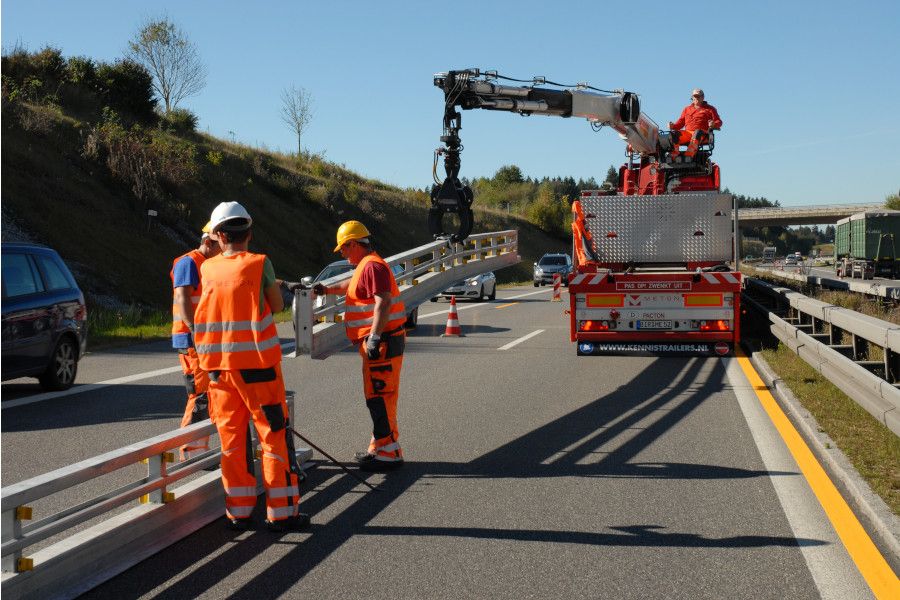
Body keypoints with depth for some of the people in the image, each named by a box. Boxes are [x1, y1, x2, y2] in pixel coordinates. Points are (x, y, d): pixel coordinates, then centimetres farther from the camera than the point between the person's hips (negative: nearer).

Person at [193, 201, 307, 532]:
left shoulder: (208, 268, 3)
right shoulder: (259, 263, -8)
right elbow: (278, 305, 2)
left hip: (218, 364, 4)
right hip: (257, 361, -4)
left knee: (232, 436, 10)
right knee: (275, 434, 3)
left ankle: (238, 510, 14)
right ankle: (281, 511, 4)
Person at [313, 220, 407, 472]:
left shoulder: (372, 266, -15)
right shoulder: (366, 265, 19)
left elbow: (383, 302, -26)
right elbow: (353, 285, 41)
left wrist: (375, 337, -30)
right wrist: (328, 289, 32)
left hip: (383, 342, -11)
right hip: (375, 343, 11)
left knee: (379, 397, -9)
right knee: (376, 396, 17)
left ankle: (388, 453, -6)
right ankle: (380, 447, 26)